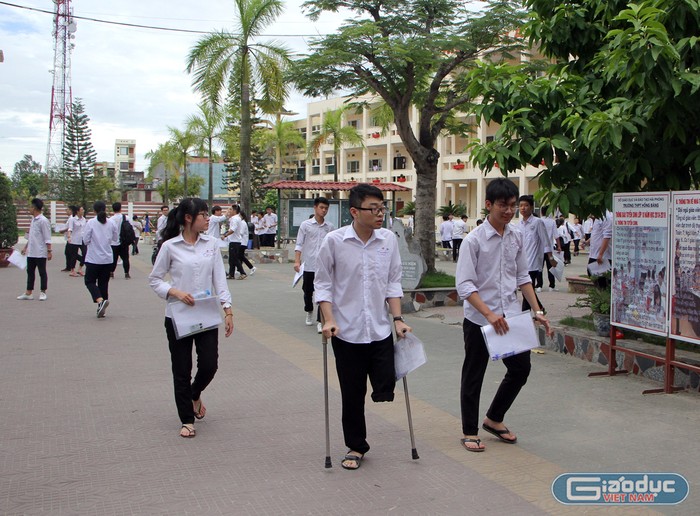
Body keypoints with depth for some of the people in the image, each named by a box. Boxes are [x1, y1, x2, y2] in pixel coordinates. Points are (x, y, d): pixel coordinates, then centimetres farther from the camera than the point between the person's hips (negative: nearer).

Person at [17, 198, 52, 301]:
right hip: (31, 252, 9)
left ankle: (43, 292, 11)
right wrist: (26, 246, 23)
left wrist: (49, 251, -18)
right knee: (30, 272, 11)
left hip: (40, 253, -9)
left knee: (42, 272, 2)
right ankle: (28, 293, 16)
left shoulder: (43, 221, -14)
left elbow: (47, 238, -16)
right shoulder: (33, 219, 12)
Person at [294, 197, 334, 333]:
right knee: (308, 292, 14)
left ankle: (320, 322, -6)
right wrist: (297, 261, -10)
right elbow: (299, 244, -1)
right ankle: (309, 313, 40)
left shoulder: (330, 227, 5)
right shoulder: (306, 225, 0)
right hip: (309, 265, 0)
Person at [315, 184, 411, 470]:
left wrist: (398, 318, 0)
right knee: (352, 393, 7)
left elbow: (393, 282, 8)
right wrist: (329, 319, -12)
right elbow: (322, 283, -2)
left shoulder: (389, 239, 1)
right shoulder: (334, 240, -8)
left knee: (386, 388, -5)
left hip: (381, 329, 2)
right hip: (346, 331, -2)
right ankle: (355, 447, 24)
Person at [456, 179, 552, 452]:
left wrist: (537, 311, 4)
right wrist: (489, 314, -27)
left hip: (510, 316, 6)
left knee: (521, 368, 11)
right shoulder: (474, 240, -14)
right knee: (473, 376, 6)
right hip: (479, 319, -6)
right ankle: (470, 432, 22)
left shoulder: (517, 237, 4)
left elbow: (523, 277, 12)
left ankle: (494, 419, 31)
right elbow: (465, 285, -18)